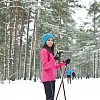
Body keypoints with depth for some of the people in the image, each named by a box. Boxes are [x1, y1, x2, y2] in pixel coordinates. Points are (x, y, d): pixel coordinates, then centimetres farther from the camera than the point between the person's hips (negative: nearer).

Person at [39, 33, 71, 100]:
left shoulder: (50, 51, 23)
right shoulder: (44, 50, -6)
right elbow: (45, 66, -15)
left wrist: (64, 63, 19)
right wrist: (54, 60, -26)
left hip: (51, 78, 10)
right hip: (47, 78, -10)